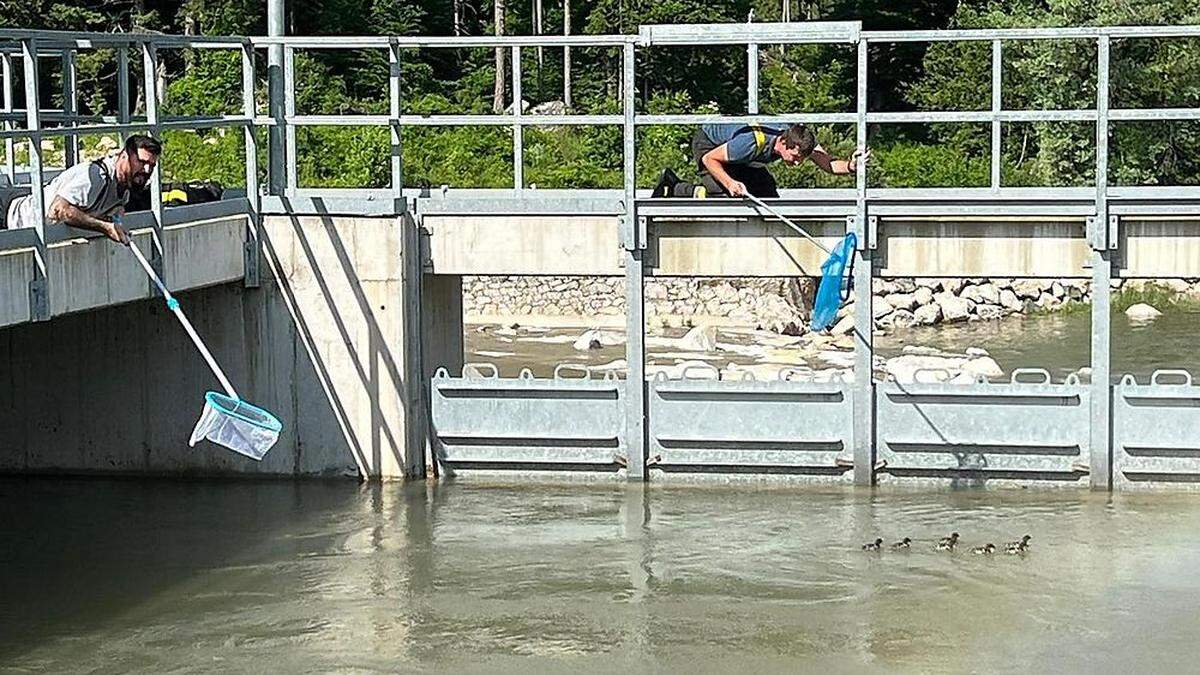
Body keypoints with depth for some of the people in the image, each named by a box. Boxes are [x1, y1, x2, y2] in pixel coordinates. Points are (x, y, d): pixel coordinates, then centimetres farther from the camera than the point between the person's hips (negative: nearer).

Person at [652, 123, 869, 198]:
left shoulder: (799, 141, -25)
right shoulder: (754, 142, -42)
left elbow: (829, 164, -28)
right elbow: (709, 158, -31)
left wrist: (850, 165, -49)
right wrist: (730, 183, -44)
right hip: (707, 144, -7)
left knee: (768, 194, -2)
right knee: (726, 197, -24)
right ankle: (673, 189, -3)